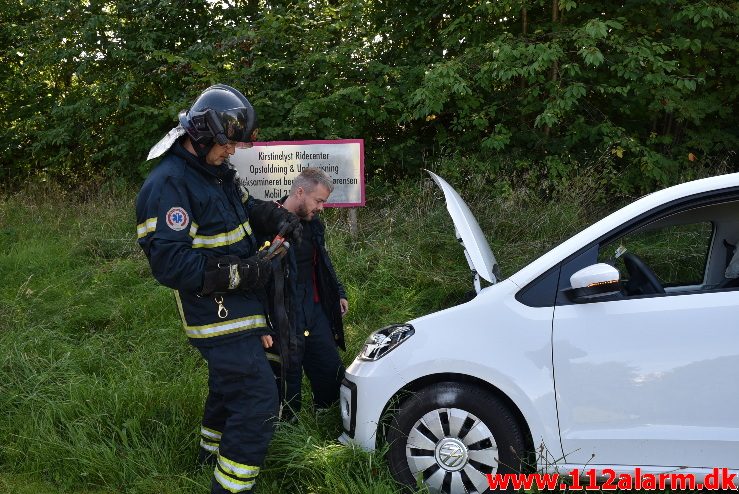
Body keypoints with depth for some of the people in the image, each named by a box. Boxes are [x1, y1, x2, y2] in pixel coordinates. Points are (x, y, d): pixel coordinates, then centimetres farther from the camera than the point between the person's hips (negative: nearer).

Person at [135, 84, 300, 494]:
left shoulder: (216, 171, 8)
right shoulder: (167, 185, -22)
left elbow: (246, 207, 26)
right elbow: (170, 264, -29)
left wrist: (277, 216, 3)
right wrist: (242, 272, -24)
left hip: (237, 305, 10)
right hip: (218, 317, -10)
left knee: (228, 383, 28)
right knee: (258, 401, -12)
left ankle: (212, 451, 51)